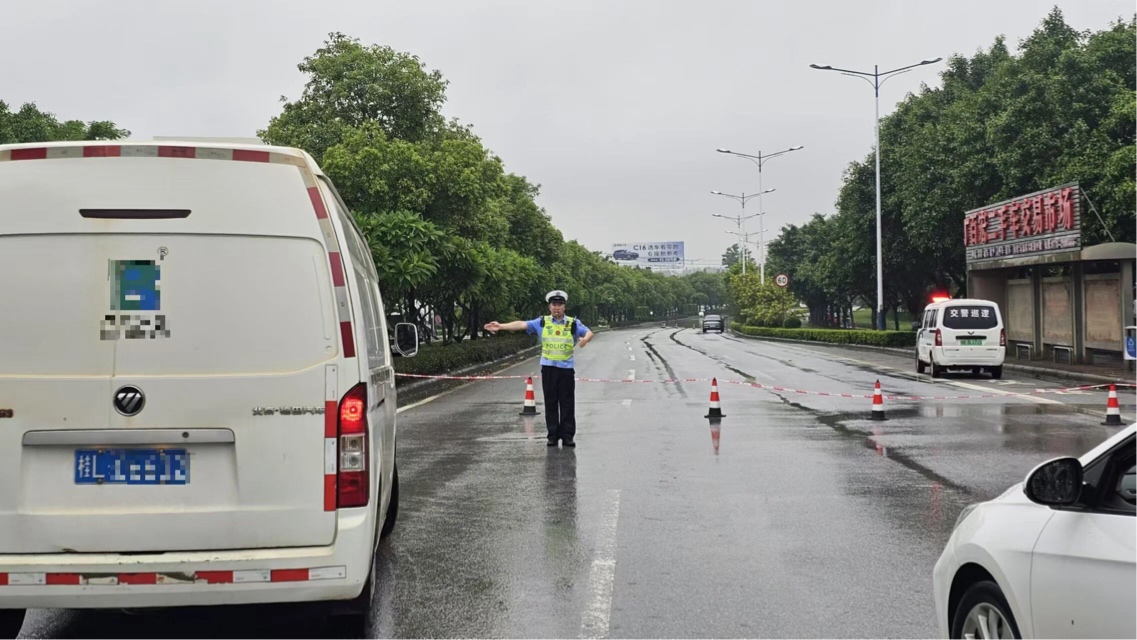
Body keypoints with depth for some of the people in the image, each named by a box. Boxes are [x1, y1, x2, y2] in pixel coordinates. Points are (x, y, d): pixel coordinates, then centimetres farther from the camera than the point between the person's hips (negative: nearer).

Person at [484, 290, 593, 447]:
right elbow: (522, 324, -2)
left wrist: (585, 338, -33)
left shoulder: (573, 323, 1)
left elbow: (589, 332, -9)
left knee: (567, 403, 1)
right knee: (551, 403, 6)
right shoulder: (542, 322, 5)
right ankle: (553, 435, 13)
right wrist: (501, 326, -11)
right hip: (548, 368, 1)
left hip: (566, 368, -1)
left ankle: (568, 435, 6)